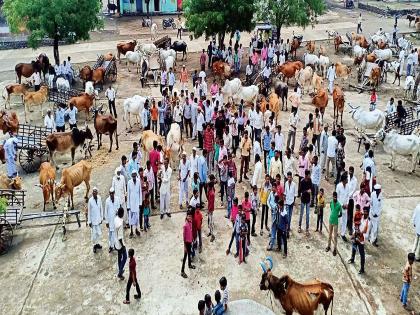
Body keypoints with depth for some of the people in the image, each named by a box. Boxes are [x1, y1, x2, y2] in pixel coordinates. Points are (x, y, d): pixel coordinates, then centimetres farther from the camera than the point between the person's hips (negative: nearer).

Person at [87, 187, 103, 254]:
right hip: (93, 220, -3)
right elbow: (89, 211, -9)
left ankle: (97, 243, 34)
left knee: (99, 233, 12)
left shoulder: (99, 198, -8)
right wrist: (89, 221, -6)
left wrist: (101, 218, 7)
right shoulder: (90, 200, -18)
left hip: (98, 219, 3)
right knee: (94, 234, 4)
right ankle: (94, 245, 25)